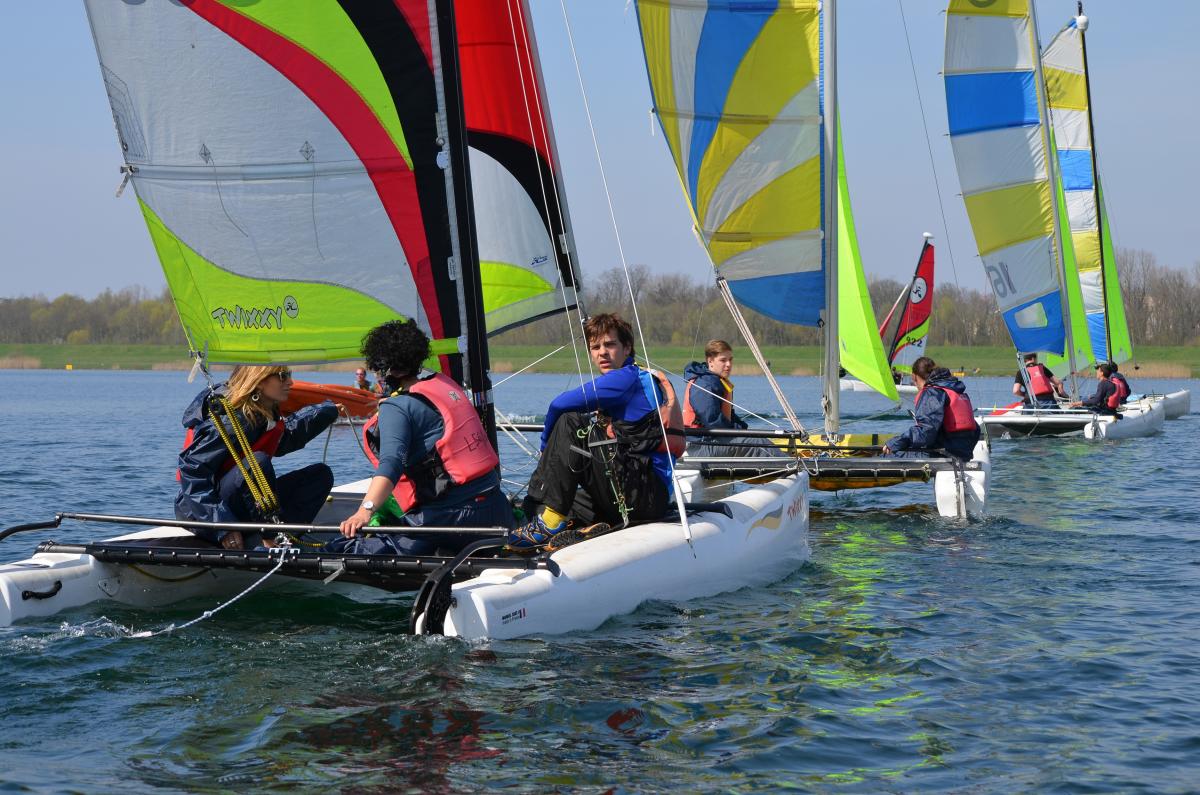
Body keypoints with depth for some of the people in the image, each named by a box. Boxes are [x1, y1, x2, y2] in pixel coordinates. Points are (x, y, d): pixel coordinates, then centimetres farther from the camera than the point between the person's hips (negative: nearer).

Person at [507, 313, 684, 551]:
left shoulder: (628, 378, -7)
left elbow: (560, 405, -14)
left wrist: (547, 445, 2)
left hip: (648, 493, -10)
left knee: (571, 424, -18)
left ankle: (550, 523, -20)